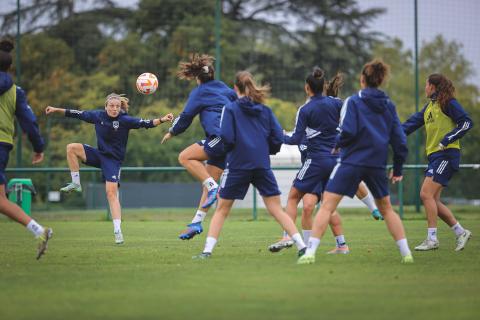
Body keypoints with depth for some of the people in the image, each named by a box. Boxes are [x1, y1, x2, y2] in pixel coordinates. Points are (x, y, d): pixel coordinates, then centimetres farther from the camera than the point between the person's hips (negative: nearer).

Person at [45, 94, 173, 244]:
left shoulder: (125, 120, -14)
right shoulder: (98, 116, -3)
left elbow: (145, 123, -23)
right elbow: (78, 114, 8)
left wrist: (162, 120, -38)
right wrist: (57, 110, 11)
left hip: (113, 160, -4)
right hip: (99, 154, 4)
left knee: (111, 193, -15)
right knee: (71, 147, -14)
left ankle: (117, 231, -14)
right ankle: (75, 184, -4)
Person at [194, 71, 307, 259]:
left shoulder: (230, 109, -3)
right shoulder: (265, 110, 8)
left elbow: (226, 138, -12)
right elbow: (278, 138, 3)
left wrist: (226, 148, 10)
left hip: (237, 166, -3)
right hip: (262, 166, 3)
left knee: (222, 209, 9)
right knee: (276, 209, 5)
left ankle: (207, 250, 3)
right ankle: (301, 246, -4)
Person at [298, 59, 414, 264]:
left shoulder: (353, 102, -3)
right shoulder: (388, 105, 10)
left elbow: (348, 131, -15)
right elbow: (399, 139, 9)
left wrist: (337, 144, 6)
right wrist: (398, 169, 17)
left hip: (352, 161, -4)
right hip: (377, 163, 4)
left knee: (327, 206, -2)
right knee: (386, 209, 20)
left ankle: (310, 252, -12)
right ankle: (406, 253, 13)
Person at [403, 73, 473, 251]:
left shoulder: (448, 103, -7)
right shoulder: (430, 106, 19)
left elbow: (467, 123, -13)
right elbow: (412, 124, 19)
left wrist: (447, 140, -20)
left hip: (446, 154, -9)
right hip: (434, 156, 9)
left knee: (426, 194, -14)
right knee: (433, 200, 5)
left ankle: (432, 239, -11)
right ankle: (460, 232, 14)